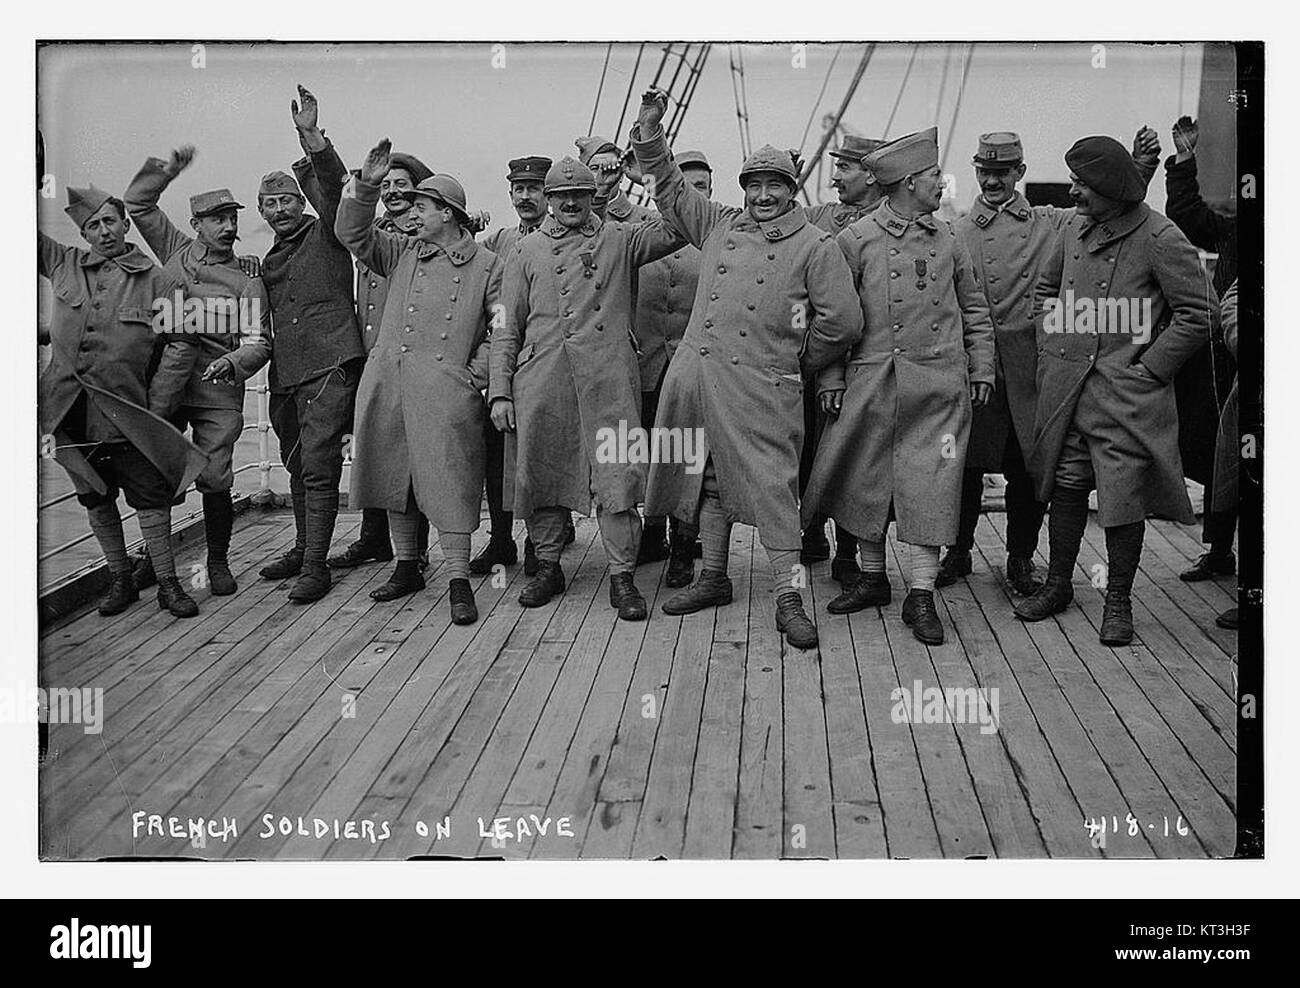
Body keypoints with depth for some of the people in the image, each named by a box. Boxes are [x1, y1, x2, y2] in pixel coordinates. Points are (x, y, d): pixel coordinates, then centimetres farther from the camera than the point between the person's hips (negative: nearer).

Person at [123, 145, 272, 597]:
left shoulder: (247, 282, 3)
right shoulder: (176, 250, 10)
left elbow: (259, 342, -6)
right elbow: (137, 202, 16)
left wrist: (233, 362, -26)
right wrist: (166, 171, 2)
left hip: (217, 393, -2)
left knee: (214, 479, -5)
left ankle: (218, 562, 13)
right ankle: (154, 556, 23)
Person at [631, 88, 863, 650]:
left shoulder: (814, 246, 0)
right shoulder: (719, 226, 14)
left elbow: (843, 322, -1)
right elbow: (669, 189, 24)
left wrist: (798, 363, 5)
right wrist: (649, 134, 15)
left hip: (761, 387, -5)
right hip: (696, 373, 5)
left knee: (771, 486, -7)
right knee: (709, 479, 13)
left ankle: (788, 599, -4)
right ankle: (713, 578, 27)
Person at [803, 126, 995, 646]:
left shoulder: (949, 239, 10)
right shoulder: (856, 239, 1)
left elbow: (974, 309, 16)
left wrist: (981, 370, 11)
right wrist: (830, 378, -2)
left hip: (938, 382, 1)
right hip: (872, 382, -1)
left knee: (930, 485, -2)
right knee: (867, 480, 7)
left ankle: (921, 595, 4)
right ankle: (872, 578, 24)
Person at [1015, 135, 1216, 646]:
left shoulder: (1160, 238, -12)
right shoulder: (1075, 229, 6)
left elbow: (1199, 311, -9)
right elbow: (1045, 289, 21)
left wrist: (1149, 367, -10)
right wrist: (1050, 350, 12)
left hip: (1126, 393, -5)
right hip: (1066, 387, 6)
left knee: (1123, 497, 0)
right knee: (1066, 485, 14)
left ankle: (1118, 602, 14)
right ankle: (1057, 585, 28)